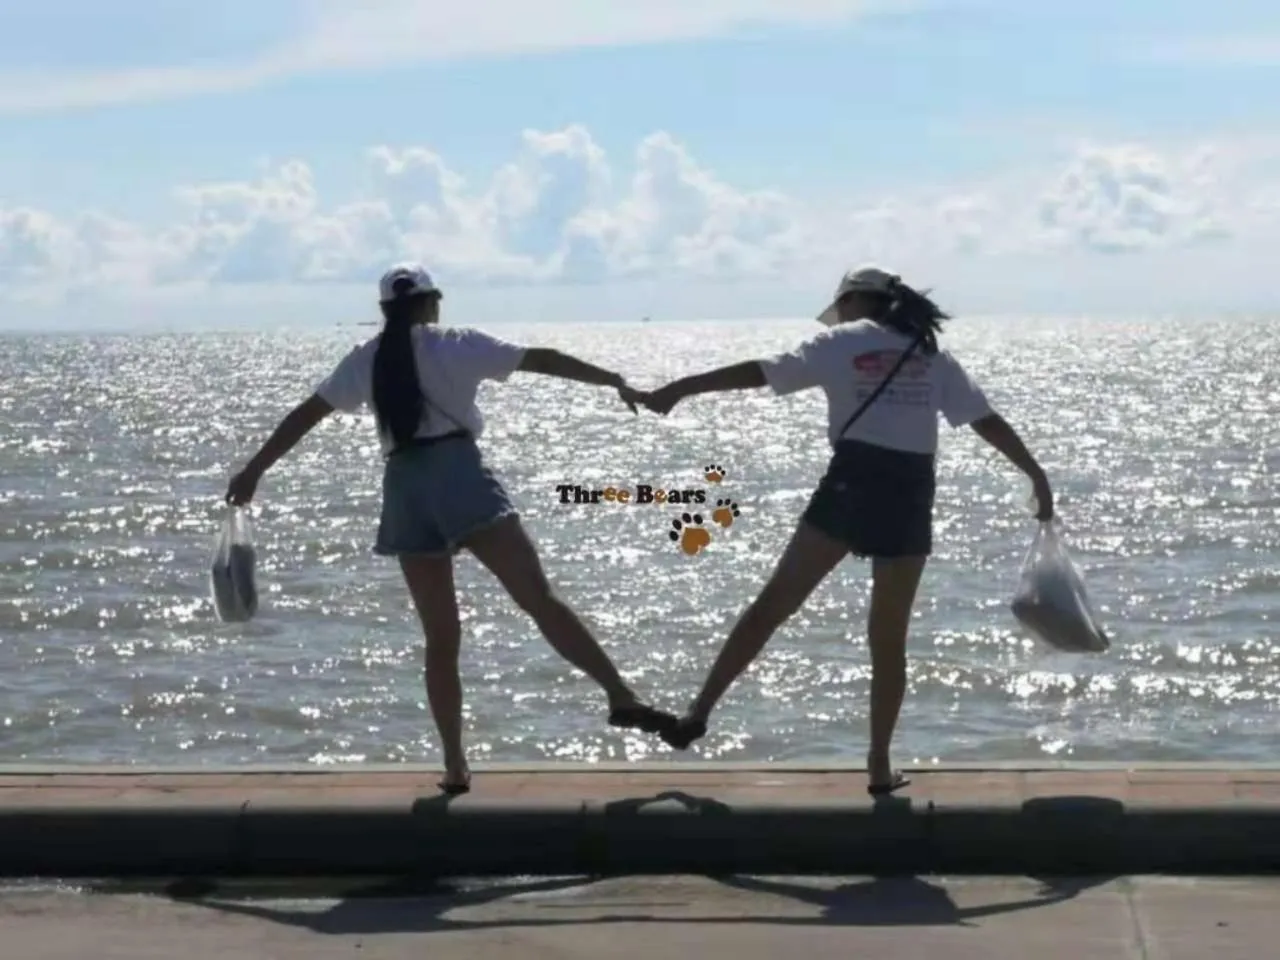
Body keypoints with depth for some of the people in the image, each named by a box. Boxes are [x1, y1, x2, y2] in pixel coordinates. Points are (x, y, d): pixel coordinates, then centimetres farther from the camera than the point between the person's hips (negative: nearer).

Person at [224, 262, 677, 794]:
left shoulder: (365, 360, 17)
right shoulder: (457, 343, 8)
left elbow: (304, 416, 18)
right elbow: (542, 359, 8)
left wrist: (253, 471, 23)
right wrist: (615, 381, 14)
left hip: (404, 487, 4)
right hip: (458, 473, -3)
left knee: (441, 639, 9)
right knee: (540, 599, -10)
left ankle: (455, 765, 5)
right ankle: (621, 697, -23)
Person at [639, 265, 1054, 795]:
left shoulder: (842, 342, 6)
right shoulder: (931, 355, 15)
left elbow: (759, 373, -2)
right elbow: (988, 420, 10)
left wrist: (676, 391, -1)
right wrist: (1037, 476, 15)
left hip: (851, 482, -2)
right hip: (910, 493, 2)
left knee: (773, 603, 4)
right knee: (888, 639, 9)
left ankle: (699, 712, -1)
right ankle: (880, 766, 9)